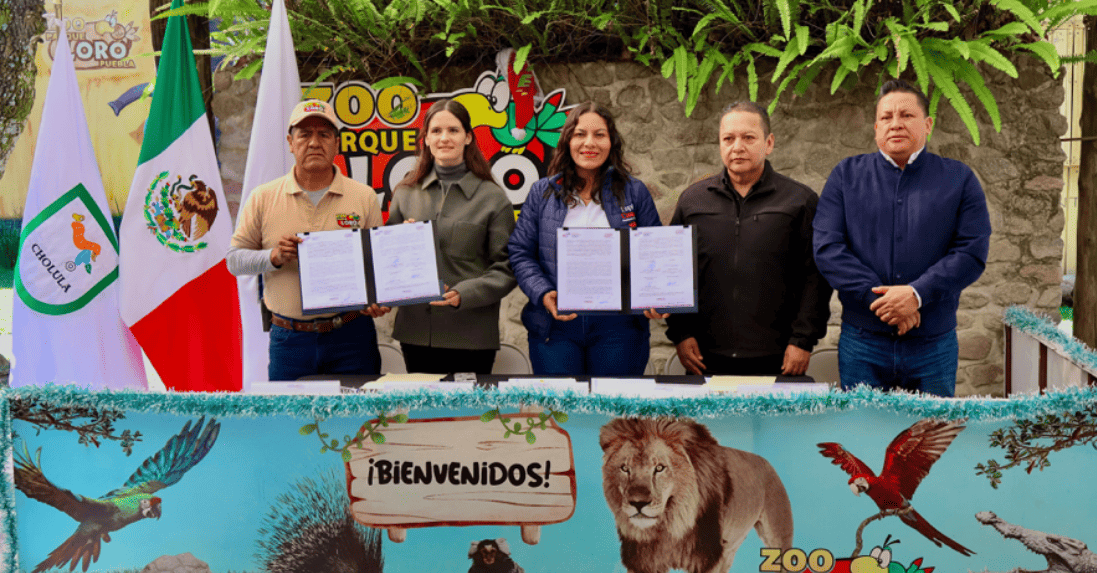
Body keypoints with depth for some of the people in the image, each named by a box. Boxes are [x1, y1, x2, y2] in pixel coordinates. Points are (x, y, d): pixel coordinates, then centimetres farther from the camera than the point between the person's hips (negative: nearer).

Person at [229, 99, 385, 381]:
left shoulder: (364, 197, 5)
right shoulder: (263, 197, 6)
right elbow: (235, 260, 6)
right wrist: (274, 257, -13)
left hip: (351, 337, 0)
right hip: (289, 338, 1)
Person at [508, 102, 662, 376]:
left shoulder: (634, 192, 8)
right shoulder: (542, 193, 8)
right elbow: (520, 253, 5)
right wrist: (543, 294, -12)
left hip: (618, 326, 0)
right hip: (555, 326, 0)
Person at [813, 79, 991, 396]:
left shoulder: (958, 179, 6)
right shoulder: (847, 176, 6)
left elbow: (972, 252, -4)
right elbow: (827, 248, -5)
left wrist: (917, 294, -17)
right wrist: (878, 296, -15)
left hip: (934, 345, 0)